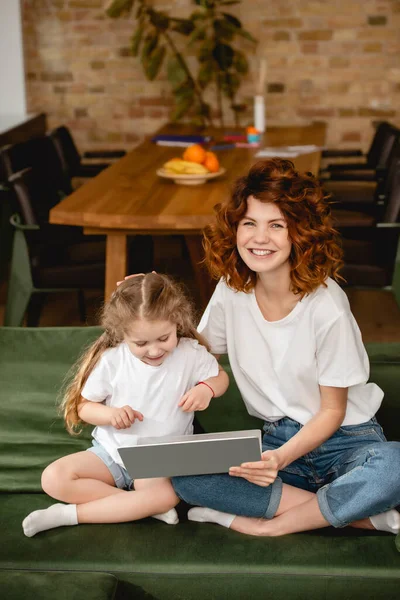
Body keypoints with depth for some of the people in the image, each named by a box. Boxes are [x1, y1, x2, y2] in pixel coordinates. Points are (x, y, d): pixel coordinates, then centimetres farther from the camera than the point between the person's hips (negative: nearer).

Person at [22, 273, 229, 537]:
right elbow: (84, 406, 0)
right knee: (54, 478, -22)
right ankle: (144, 507, -19)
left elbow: (221, 376, 7)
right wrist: (110, 414, -23)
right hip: (112, 451, 2)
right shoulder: (111, 360, -11)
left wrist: (206, 388, -17)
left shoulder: (191, 354, -11)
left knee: (167, 495, -37)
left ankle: (68, 514, -21)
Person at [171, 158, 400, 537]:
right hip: (276, 440, 5)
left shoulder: (326, 304, -16)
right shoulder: (231, 291, -3)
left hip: (342, 440, -4)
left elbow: (332, 410, -10)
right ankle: (353, 513, -18)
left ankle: (269, 525, -18)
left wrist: (281, 458, -26)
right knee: (181, 472, -24)